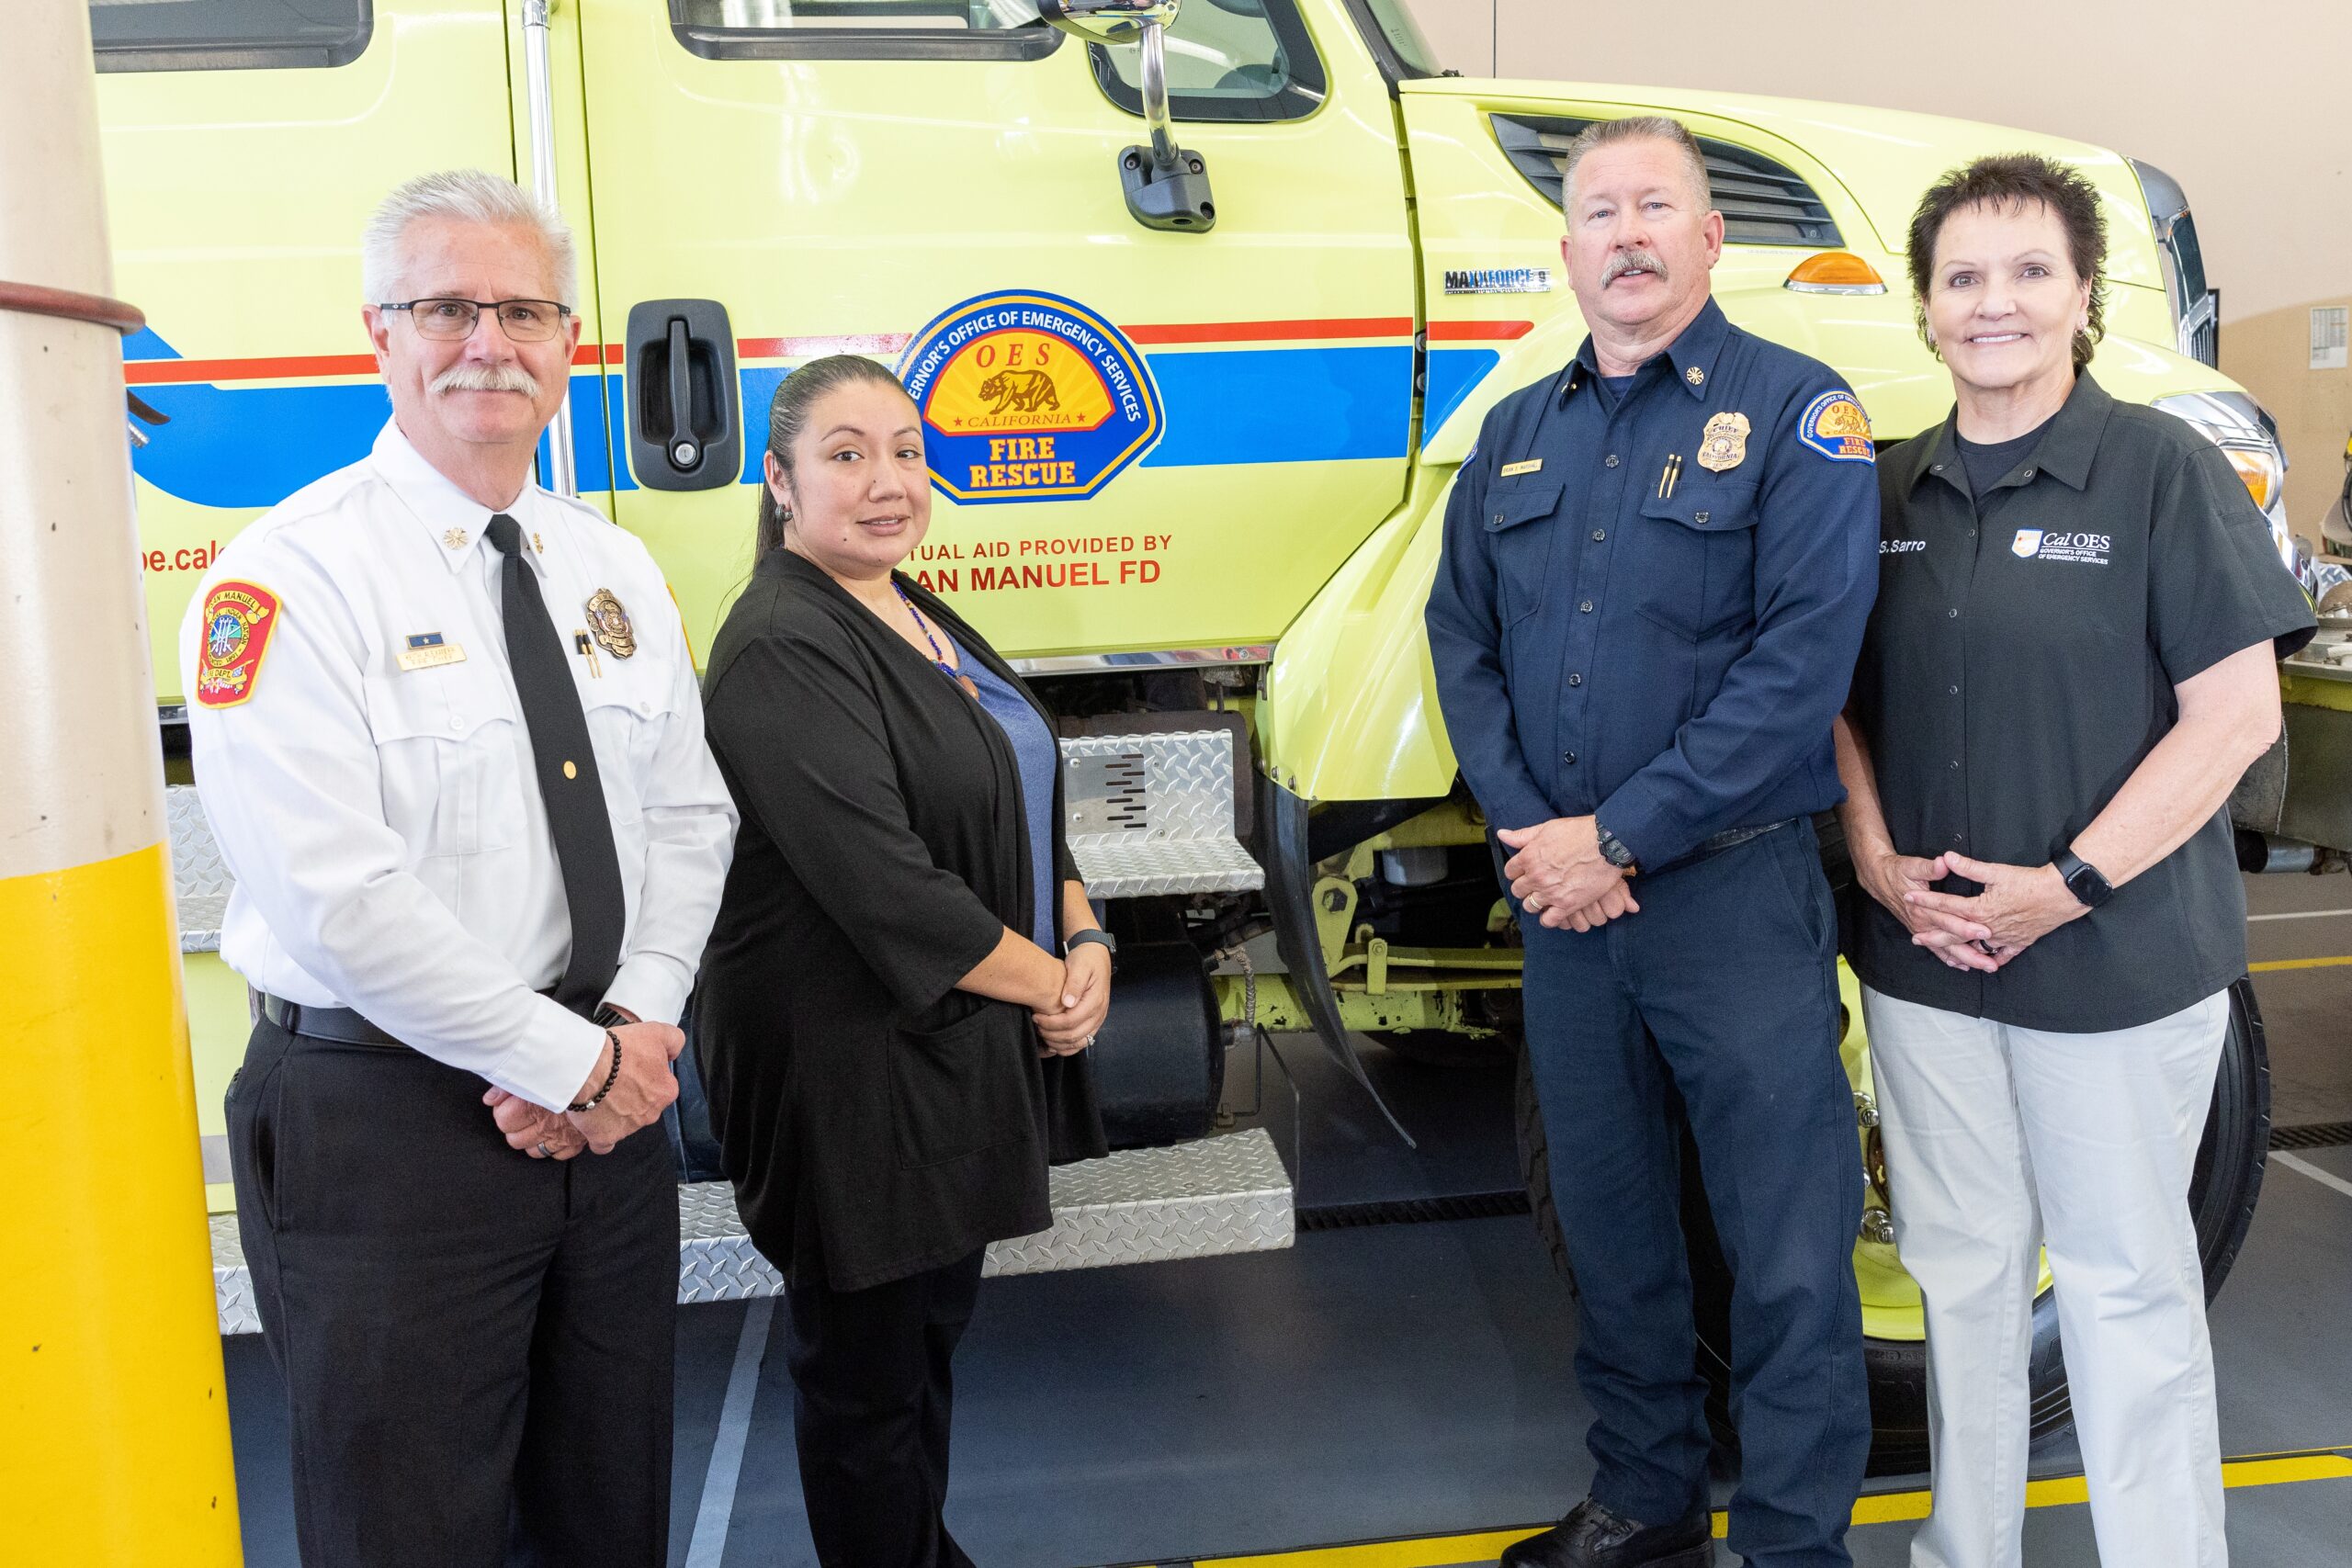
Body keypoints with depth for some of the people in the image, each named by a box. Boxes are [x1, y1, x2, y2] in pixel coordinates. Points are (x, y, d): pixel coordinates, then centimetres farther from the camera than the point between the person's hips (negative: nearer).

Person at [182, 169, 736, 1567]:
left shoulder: (614, 570, 9)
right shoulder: (295, 577, -12)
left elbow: (690, 817, 9)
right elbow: (335, 895, -20)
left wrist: (640, 1024, -6)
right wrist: (573, 1061, -15)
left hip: (608, 1109, 6)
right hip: (386, 1126, -6)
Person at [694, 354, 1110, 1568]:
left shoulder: (920, 620, 10)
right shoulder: (783, 651, -20)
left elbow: (1025, 796, 15)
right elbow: (885, 889, -26)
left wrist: (1086, 941, -1)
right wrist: (1050, 981, -14)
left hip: (961, 1054, 9)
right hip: (853, 1068, -9)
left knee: (934, 1325, 23)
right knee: (866, 1366, 9)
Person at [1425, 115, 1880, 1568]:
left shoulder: (1796, 410, -5)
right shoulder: (1519, 432, 12)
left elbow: (1804, 658, -15)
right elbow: (1463, 637, 10)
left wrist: (1620, 837, -16)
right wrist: (1524, 825, -6)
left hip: (1734, 890, -5)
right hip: (1562, 897, 5)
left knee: (1786, 1249, 3)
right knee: (1610, 1226, 17)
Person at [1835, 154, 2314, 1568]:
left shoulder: (2163, 469, -6)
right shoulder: (1891, 492, 7)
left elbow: (2237, 715, -10)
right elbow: (1843, 703, 12)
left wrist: (2070, 884, -17)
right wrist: (1879, 859, -4)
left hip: (2119, 960, -4)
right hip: (1923, 959, 5)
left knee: (2127, 1283, 8)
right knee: (1961, 1269, 15)